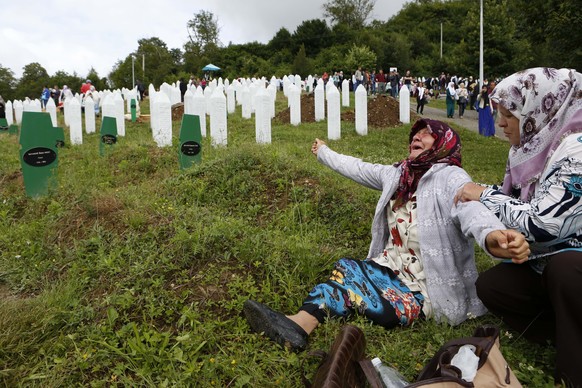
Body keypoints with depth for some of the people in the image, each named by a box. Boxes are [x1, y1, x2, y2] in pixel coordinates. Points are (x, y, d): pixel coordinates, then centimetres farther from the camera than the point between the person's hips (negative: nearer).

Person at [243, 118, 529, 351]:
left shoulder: (450, 177, -15)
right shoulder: (396, 174, 8)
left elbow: (472, 211, -35)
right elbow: (356, 169, 23)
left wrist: (492, 237, -59)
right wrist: (324, 153, 38)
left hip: (427, 287, -7)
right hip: (390, 268, 7)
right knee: (346, 270, -20)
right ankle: (300, 323, -33)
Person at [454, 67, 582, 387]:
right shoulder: (538, 144, 0)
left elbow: (540, 225, -32)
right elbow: (517, 199, 13)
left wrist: (485, 196, -20)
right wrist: (481, 193, -2)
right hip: (549, 261, 9)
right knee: (490, 287, -2)